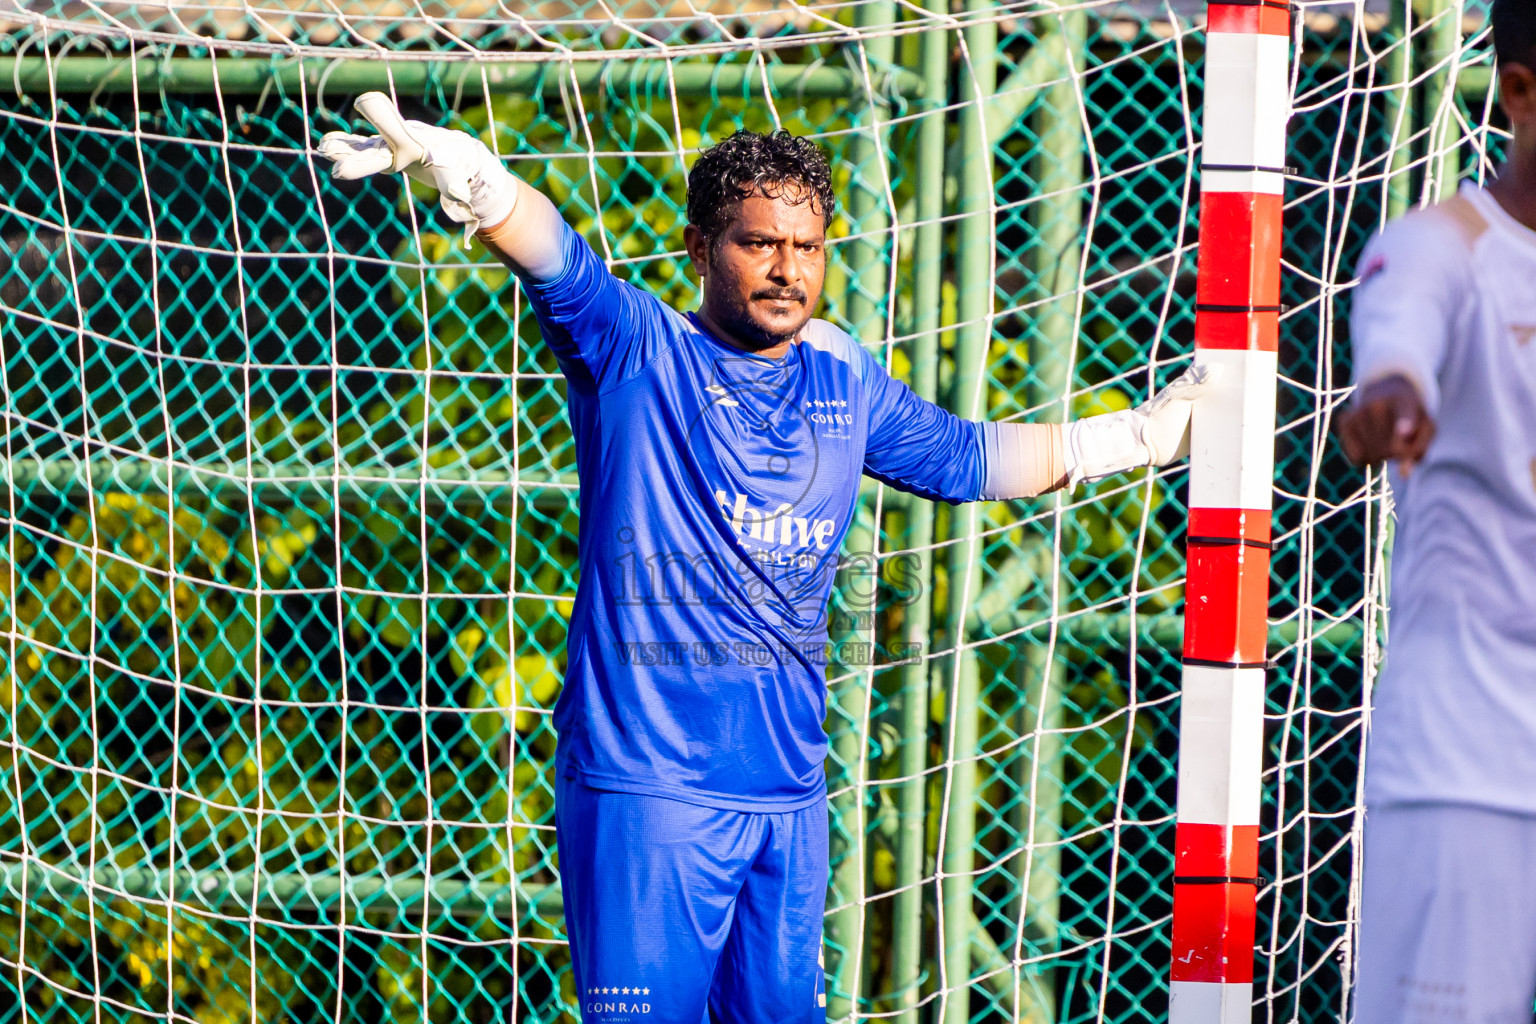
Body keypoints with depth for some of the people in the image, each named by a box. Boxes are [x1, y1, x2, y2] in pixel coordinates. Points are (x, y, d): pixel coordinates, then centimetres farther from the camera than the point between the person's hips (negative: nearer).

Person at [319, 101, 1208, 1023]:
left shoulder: (845, 381, 13)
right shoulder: (636, 352, -4)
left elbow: (969, 457, 29)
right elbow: (557, 262, -24)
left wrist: (1142, 434, 33)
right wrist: (460, 172, -44)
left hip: (792, 796, 6)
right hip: (645, 787, -6)